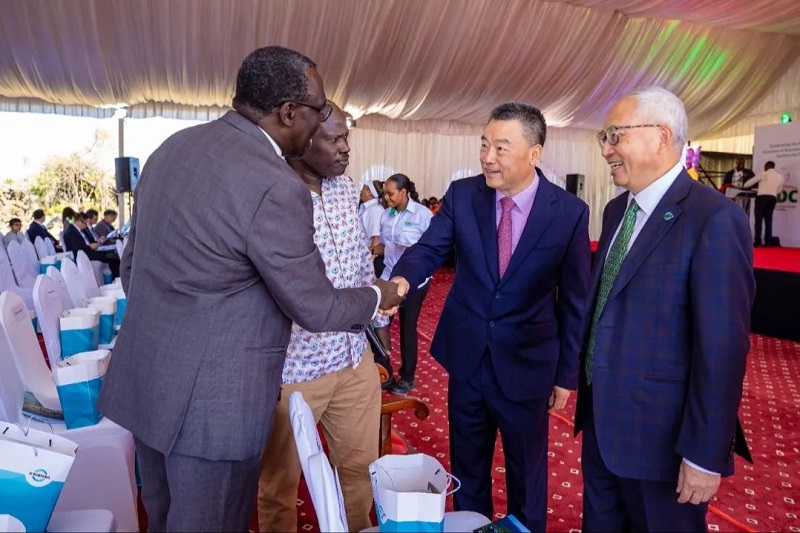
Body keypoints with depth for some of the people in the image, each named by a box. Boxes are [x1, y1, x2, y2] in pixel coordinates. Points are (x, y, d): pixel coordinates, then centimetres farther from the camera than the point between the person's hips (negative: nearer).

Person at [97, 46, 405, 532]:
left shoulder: (172, 147, 4)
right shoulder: (275, 186, -23)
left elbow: (133, 263, 12)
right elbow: (315, 308, -14)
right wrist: (378, 296, 4)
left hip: (145, 377, 8)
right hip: (211, 398, -8)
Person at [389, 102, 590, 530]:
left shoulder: (569, 212, -11)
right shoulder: (462, 195, -6)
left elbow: (574, 299, -6)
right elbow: (429, 249, -9)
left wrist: (567, 373, -1)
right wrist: (401, 280, -33)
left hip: (526, 363, -2)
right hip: (467, 357, 2)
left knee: (527, 474, 19)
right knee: (466, 469, 21)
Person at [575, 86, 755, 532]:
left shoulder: (714, 219, -19)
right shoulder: (617, 210, 6)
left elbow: (723, 347, -21)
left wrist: (706, 455, -18)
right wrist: (590, 388, 14)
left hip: (659, 428, -7)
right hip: (601, 416, 7)